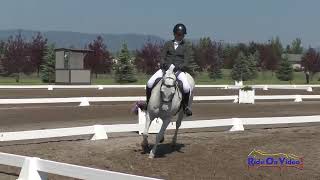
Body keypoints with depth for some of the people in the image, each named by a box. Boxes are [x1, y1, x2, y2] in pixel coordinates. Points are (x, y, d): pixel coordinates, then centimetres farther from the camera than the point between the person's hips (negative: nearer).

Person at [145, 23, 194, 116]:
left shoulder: (187, 46, 8)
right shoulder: (168, 44, 15)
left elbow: (186, 61, -2)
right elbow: (162, 57, 6)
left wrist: (178, 67, -23)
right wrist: (164, 64, -17)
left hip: (179, 70, -2)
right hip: (165, 68, 2)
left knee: (186, 88, -29)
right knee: (150, 83, -20)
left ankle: (185, 105, 2)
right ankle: (148, 103, 3)